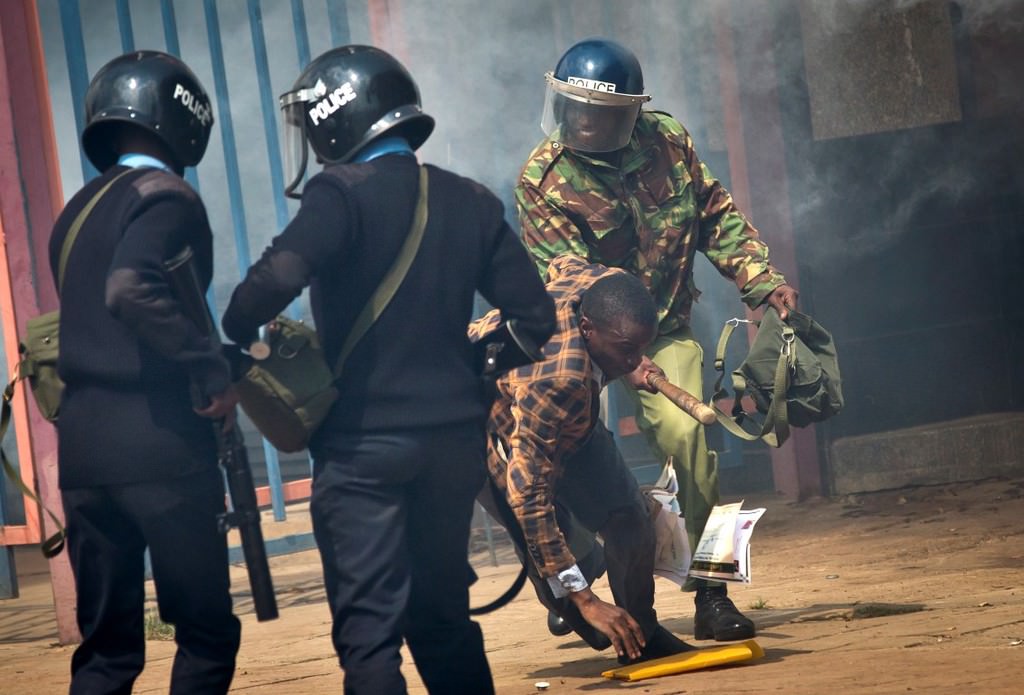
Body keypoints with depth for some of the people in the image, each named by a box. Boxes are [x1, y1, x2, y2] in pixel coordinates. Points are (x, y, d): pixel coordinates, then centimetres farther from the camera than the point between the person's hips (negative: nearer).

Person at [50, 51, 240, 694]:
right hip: (160, 442, -8)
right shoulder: (167, 199, -8)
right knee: (207, 633, 2)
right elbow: (131, 291, -25)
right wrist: (213, 366, -19)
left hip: (82, 446, 8)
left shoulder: (78, 211, 17)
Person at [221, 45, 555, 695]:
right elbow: (534, 318, 6)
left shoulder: (344, 195, -10)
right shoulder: (472, 202, 8)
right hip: (454, 438, 6)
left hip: (363, 443, -6)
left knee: (369, 629, -4)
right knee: (444, 616, 19)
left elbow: (281, 275, -27)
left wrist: (238, 336, -9)